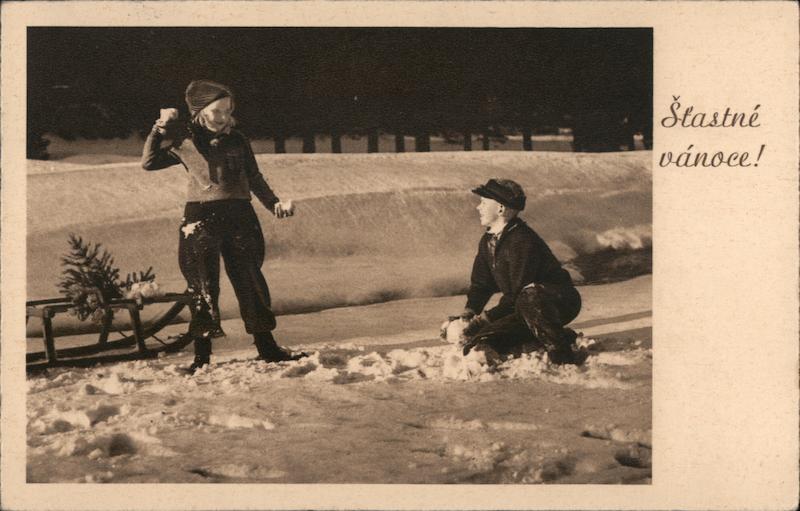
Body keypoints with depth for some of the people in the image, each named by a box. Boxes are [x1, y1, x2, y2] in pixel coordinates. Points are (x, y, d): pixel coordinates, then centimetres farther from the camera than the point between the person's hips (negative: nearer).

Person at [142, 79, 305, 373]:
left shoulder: (236, 139, 11)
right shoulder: (184, 139, 4)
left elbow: (254, 178, 16)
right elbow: (149, 162, -1)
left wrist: (274, 203, 4)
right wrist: (160, 130, -12)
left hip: (239, 216, 3)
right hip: (200, 218, -3)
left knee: (251, 281, 6)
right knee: (203, 286, -1)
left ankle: (266, 346, 14)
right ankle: (201, 355, 6)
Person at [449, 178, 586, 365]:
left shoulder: (522, 241, -23)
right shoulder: (487, 241, 7)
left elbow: (517, 294, -26)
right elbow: (481, 284, 13)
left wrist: (485, 318, -24)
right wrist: (469, 312, -4)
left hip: (561, 301, -9)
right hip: (523, 308, 9)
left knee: (529, 297, -43)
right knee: (480, 344, -10)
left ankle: (561, 351, -23)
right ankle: (553, 338, -3)